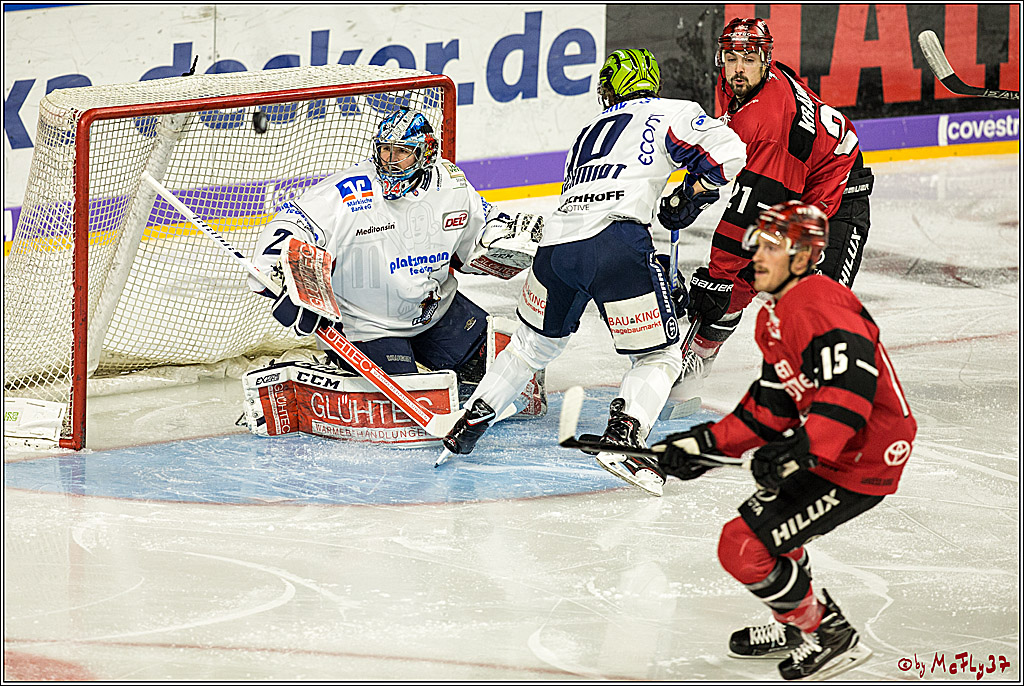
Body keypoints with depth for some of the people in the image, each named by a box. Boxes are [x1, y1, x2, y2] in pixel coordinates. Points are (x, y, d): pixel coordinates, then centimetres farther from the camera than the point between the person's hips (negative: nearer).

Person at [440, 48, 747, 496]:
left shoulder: (588, 133, 33)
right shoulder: (670, 114, 16)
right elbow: (727, 151, -1)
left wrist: (663, 284, 36)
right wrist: (694, 193, 18)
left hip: (557, 241, 5)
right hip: (616, 240, -5)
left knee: (533, 344, 29)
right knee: (659, 357, 7)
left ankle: (467, 426, 32)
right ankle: (622, 438, -14)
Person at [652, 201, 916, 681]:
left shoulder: (820, 308, -22)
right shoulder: (774, 316, 13)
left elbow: (853, 388, -34)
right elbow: (771, 407, 15)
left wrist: (801, 448, -41)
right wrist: (707, 443, 6)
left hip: (861, 461, -11)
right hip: (824, 448, 11)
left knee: (745, 545, -11)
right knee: (762, 520, 25)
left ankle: (832, 639, 4)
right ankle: (801, 626, 39)